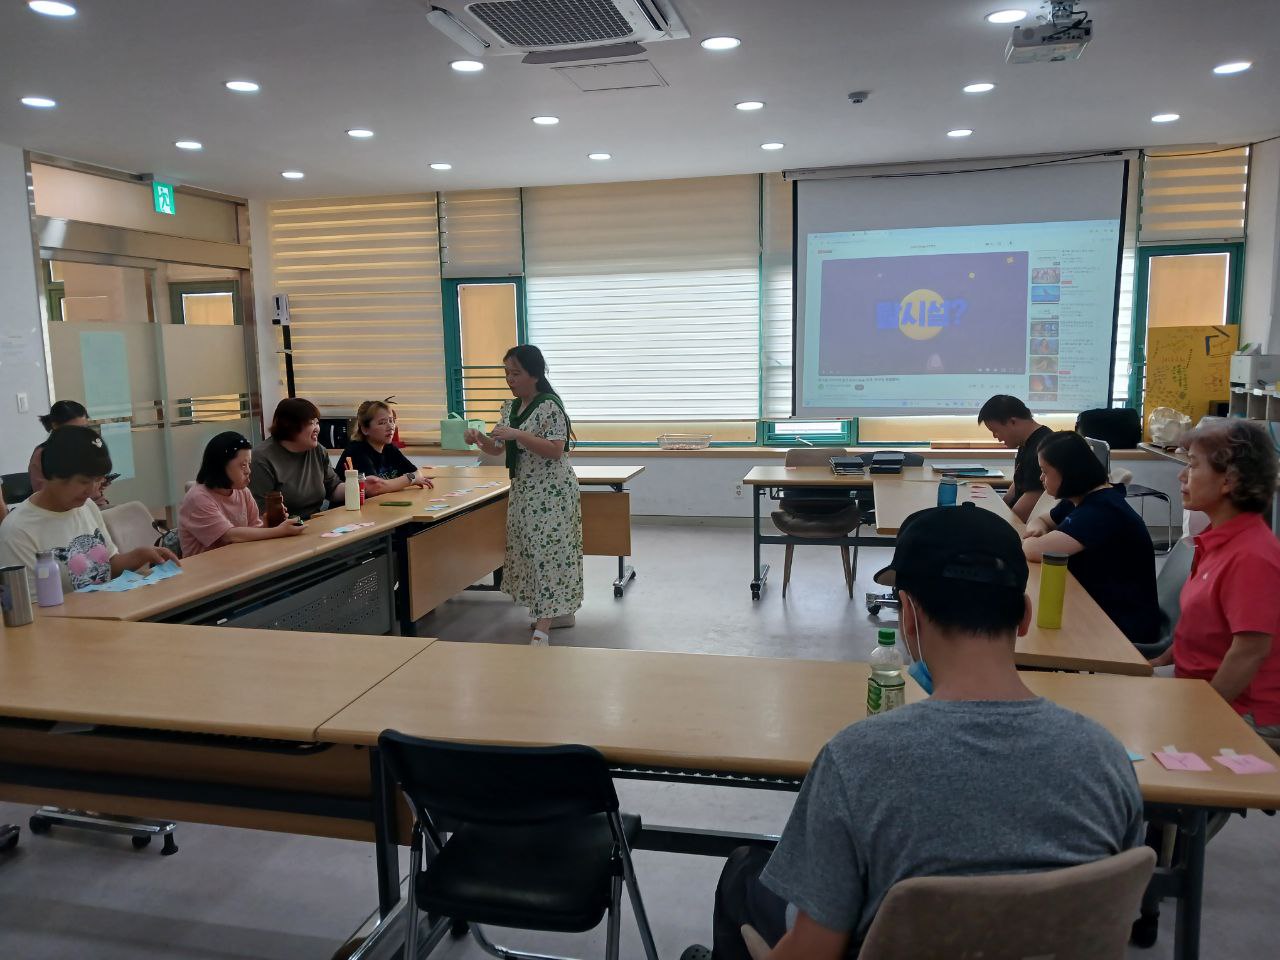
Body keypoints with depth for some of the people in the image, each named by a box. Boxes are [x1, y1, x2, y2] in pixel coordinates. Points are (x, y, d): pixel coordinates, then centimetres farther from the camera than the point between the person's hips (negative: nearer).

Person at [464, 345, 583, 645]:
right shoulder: (510, 407, 10)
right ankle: (561, 611, 26)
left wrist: (519, 435, -28)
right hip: (524, 491, 9)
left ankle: (542, 629, -12)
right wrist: (479, 438, -9)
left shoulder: (549, 406, -15)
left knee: (547, 551, -10)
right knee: (531, 550, 13)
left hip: (551, 491, -9)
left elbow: (555, 450, -21)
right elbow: (497, 449, 12)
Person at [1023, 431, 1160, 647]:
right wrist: (1036, 528, -3)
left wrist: (1026, 541, -8)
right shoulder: (1079, 500, 6)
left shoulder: (1102, 510, -24)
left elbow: (1037, 551, -32)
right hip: (1096, 608, 8)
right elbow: (1042, 520, 22)